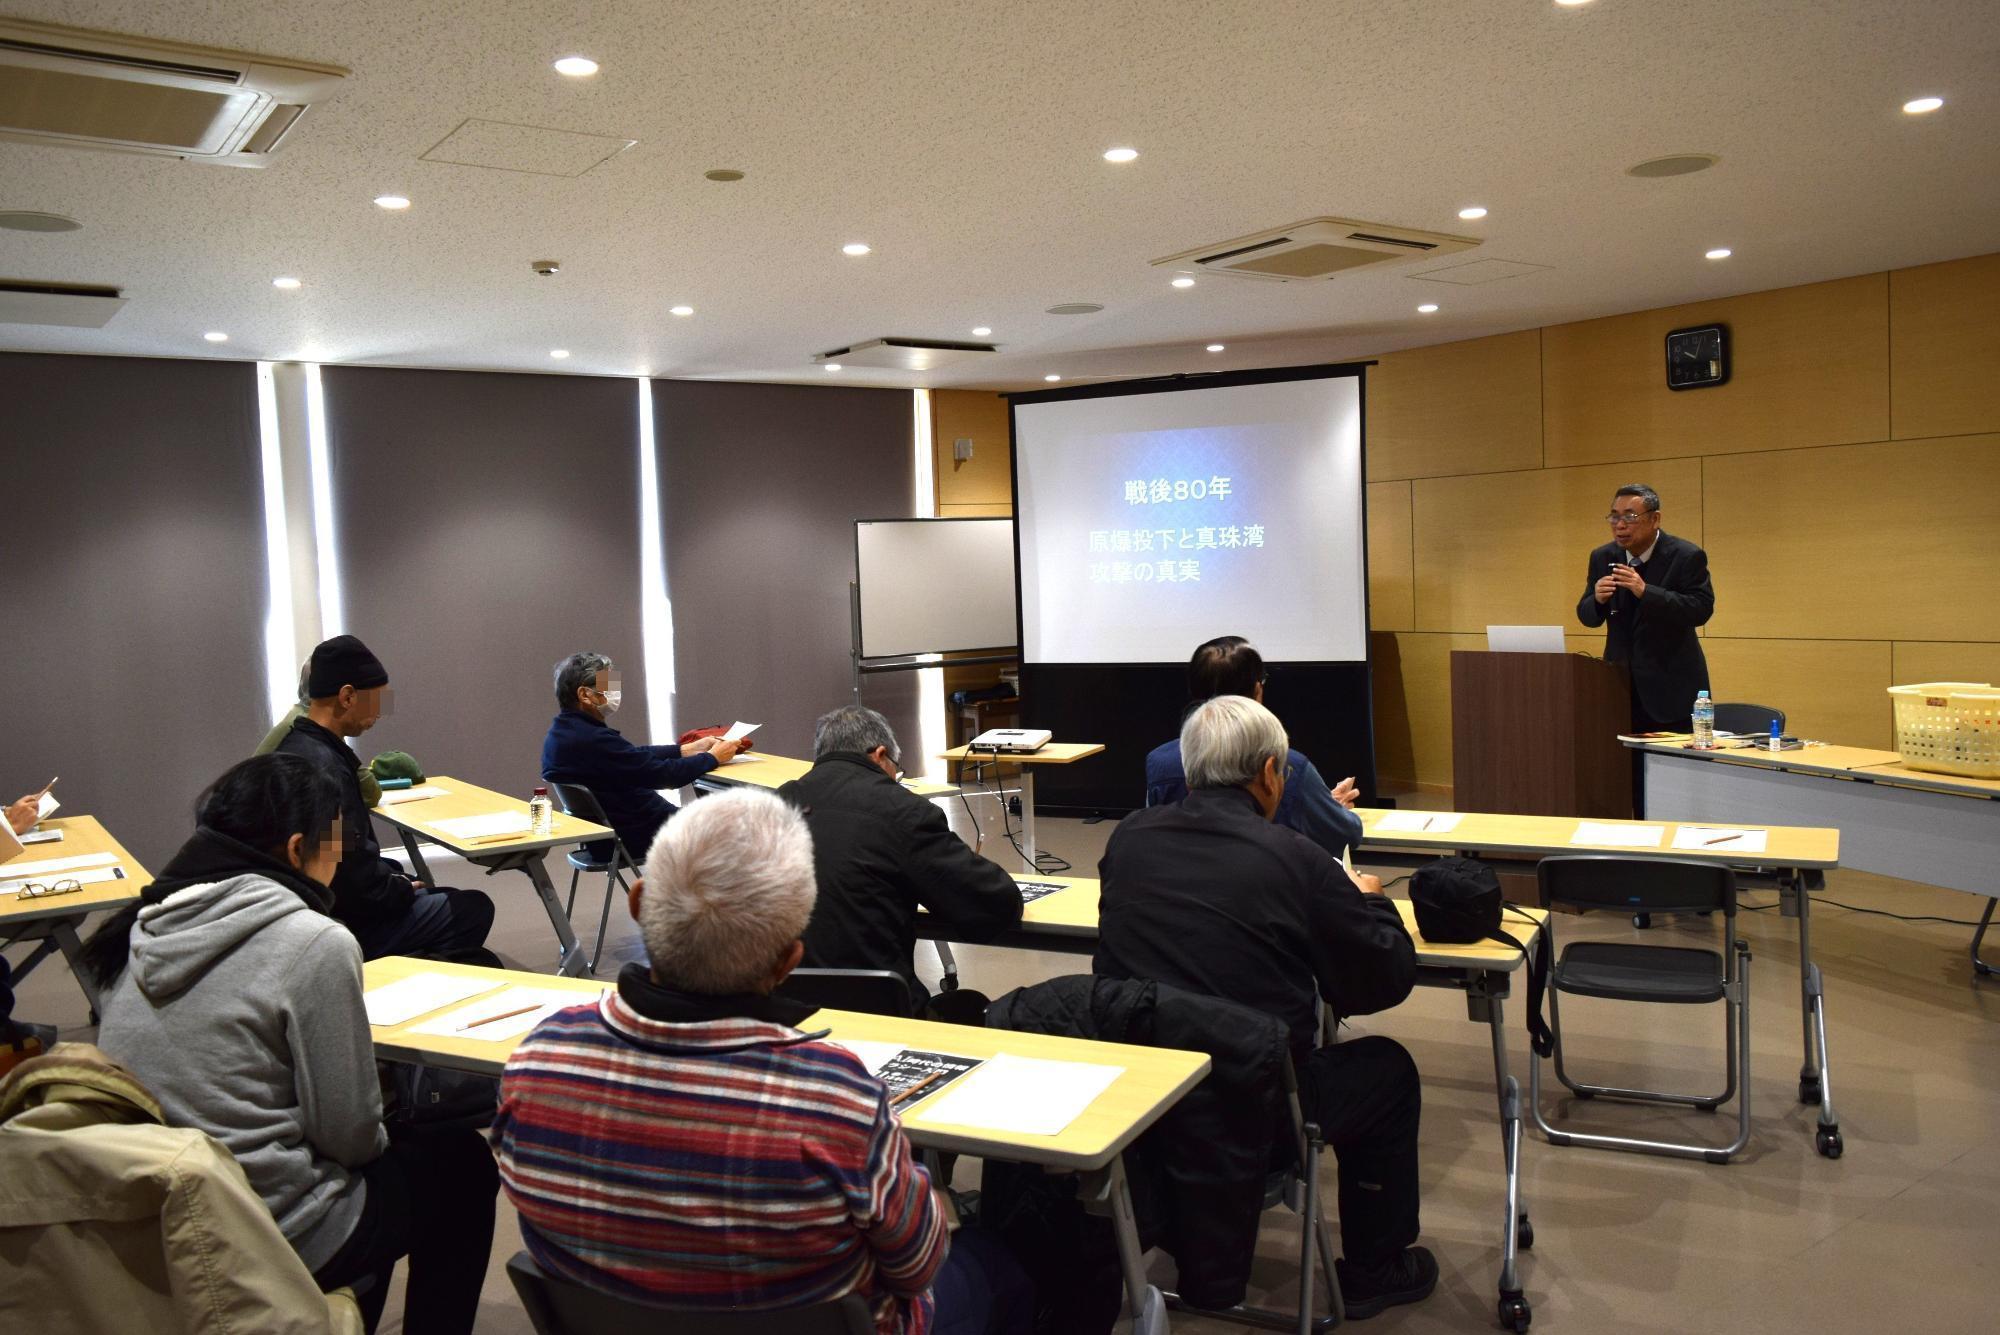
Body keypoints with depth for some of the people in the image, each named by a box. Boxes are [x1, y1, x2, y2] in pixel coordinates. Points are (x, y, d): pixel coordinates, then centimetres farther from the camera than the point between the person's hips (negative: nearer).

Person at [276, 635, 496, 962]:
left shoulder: (293, 747, 6)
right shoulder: (323, 766, -26)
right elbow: (357, 883, -27)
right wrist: (402, 888, -8)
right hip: (344, 929, -10)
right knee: (473, 909, -4)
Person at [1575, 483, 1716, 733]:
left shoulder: (1687, 556, -9)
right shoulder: (1602, 557, 4)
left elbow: (1702, 609, -19)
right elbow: (1587, 617, 6)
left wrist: (1646, 591, -30)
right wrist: (1598, 599, -18)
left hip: (1671, 685, -4)